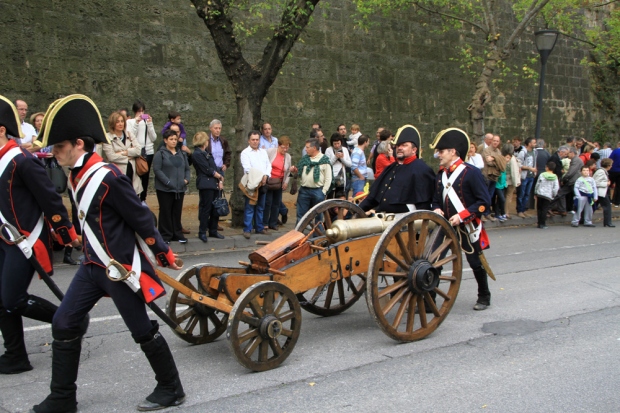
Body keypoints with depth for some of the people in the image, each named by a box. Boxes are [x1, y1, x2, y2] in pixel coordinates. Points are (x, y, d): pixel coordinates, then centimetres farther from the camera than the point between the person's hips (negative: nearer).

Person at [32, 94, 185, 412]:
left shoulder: (108, 177, -22)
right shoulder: (76, 177, 5)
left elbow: (141, 219, -16)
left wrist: (162, 254, -8)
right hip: (92, 265, 9)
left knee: (142, 331, 4)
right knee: (64, 324, 8)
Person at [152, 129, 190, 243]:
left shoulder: (181, 154, 16)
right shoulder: (160, 154, -3)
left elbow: (187, 168, 18)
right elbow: (157, 169, -11)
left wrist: (186, 179, 0)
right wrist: (168, 182, -18)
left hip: (180, 189, 5)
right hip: (165, 189, -5)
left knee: (177, 212, 9)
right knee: (166, 212, 0)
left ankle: (177, 234, 17)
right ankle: (165, 236, 7)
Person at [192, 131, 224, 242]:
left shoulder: (206, 153, 20)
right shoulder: (197, 154, -9)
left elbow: (213, 167, 16)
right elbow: (207, 170, -12)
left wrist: (219, 181, 3)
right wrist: (220, 177, -1)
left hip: (215, 184, 8)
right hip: (205, 184, -8)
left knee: (215, 208, 9)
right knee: (206, 208, -5)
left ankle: (213, 231, 18)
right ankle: (202, 232, 4)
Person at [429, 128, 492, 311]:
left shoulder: (471, 172, -13)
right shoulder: (441, 174, 8)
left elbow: (484, 201, -15)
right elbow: (436, 199, 17)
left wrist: (462, 215, -23)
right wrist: (436, 209, -6)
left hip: (468, 228, -5)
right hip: (446, 225, 5)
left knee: (476, 263, 10)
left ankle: (484, 296, 33)